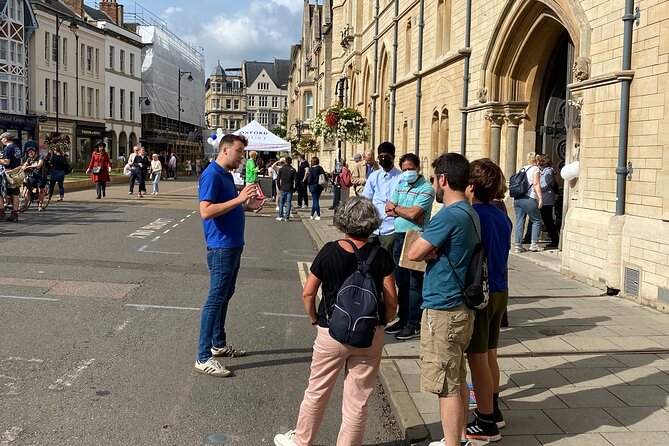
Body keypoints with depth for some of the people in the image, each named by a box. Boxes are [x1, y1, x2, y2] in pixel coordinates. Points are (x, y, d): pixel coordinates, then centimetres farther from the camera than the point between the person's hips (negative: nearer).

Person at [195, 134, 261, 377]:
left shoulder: (227, 175, 14)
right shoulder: (211, 175, -16)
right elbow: (206, 211, -26)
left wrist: (246, 204, 10)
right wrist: (239, 198, -27)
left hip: (233, 245, 10)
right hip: (221, 247, -10)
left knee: (225, 295, 18)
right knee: (215, 299, -7)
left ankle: (219, 344, 31)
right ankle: (203, 357, -2)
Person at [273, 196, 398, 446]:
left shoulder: (329, 252, -9)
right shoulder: (381, 257, -7)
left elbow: (308, 294, -4)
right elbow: (391, 303, -6)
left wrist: (315, 321, 10)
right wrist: (380, 324, 11)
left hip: (331, 333, 0)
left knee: (317, 392, 16)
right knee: (358, 399, 12)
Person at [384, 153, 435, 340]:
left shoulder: (426, 189, -9)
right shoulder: (400, 186, 15)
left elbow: (413, 213, -20)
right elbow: (388, 209, 6)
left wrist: (395, 207, -3)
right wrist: (406, 211, -10)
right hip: (399, 237, 8)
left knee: (415, 284, -2)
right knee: (401, 281, 14)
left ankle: (414, 324, 4)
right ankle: (403, 319, 24)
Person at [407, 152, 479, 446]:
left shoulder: (449, 215, -20)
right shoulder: (470, 213, 10)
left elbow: (413, 253, -20)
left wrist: (429, 253, -1)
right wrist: (434, 252, -2)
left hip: (442, 310, -10)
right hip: (461, 306, 10)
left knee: (447, 386, -1)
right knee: (457, 379, 19)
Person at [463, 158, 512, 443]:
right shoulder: (502, 217, 8)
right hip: (500, 291, 8)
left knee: (477, 358, 1)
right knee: (489, 354, 19)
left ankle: (486, 424, 8)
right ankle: (492, 410, 31)